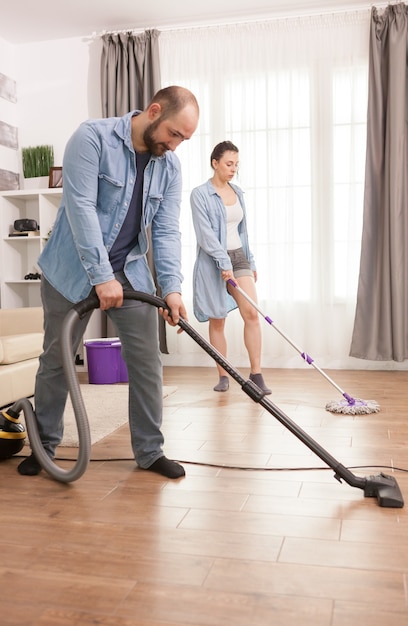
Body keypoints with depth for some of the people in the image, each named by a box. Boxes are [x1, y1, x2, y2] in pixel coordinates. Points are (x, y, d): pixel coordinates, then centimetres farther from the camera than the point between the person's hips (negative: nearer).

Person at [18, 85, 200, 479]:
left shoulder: (170, 168, 1)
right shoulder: (93, 137, -15)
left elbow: (166, 231, -4)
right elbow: (81, 207, -23)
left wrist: (171, 287, -17)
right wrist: (101, 277, -27)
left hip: (131, 273, 4)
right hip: (73, 270, -4)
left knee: (147, 362, 0)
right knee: (56, 361, 6)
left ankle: (149, 451, 14)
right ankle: (44, 446, 25)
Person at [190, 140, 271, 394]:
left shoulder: (238, 192, 12)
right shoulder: (200, 194, -7)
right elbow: (205, 234, -16)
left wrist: (250, 262, 16)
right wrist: (224, 262, -23)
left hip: (238, 257, 5)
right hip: (213, 261, -5)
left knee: (252, 313, -8)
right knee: (217, 321, 3)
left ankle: (256, 375, -3)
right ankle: (224, 376, 14)